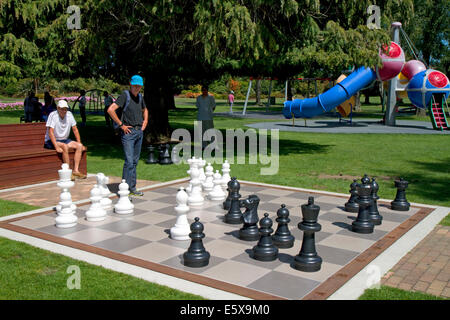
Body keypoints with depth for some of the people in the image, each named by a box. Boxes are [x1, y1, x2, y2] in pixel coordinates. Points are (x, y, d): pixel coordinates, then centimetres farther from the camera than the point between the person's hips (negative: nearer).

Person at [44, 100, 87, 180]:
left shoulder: (69, 114, 0)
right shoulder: (53, 115, -16)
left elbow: (75, 129, 7)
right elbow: (50, 132, -22)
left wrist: (79, 143, 0)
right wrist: (57, 147, -32)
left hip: (65, 140, 6)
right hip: (51, 141, -6)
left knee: (79, 146, -15)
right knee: (65, 146, -34)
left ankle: (75, 170, -18)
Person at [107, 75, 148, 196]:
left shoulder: (140, 97, 13)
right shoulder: (125, 95, -8)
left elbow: (145, 110, 33)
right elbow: (110, 110, -19)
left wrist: (145, 120, 15)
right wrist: (121, 124, -15)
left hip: (139, 132, 7)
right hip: (128, 132, -7)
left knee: (135, 161, 10)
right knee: (129, 161, -12)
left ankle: (132, 188, 18)